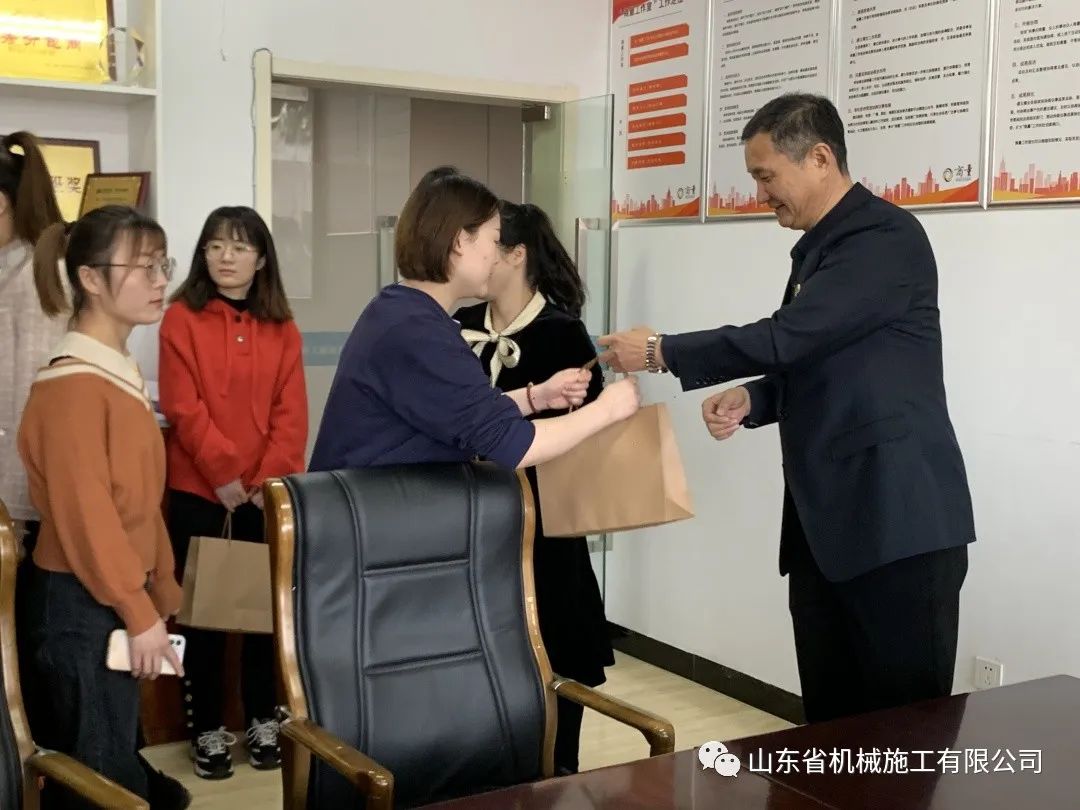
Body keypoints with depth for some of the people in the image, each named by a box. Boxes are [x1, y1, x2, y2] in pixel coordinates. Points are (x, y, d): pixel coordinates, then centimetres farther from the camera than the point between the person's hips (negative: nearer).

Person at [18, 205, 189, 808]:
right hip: (82, 605, -9)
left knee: (118, 758, 20)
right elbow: (86, 516, -22)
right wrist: (140, 613, -17)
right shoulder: (74, 386, -19)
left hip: (118, 599, 9)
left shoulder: (122, 373, 11)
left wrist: (161, 594, 16)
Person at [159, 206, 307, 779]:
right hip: (198, 489, -2)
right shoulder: (181, 319, -3)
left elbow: (292, 411, 0)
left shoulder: (281, 328, 6)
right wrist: (224, 472, -16)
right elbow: (182, 406, -10)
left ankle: (263, 721, 23)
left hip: (267, 490, 3)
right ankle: (207, 730, 16)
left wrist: (271, 477, -12)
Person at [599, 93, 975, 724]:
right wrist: (750, 400, 4)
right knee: (832, 724, 12)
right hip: (826, 524, 9)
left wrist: (661, 353, -11)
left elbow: (787, 338, -21)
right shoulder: (819, 249, 17)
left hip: (899, 521, -9)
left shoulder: (887, 238, -13)